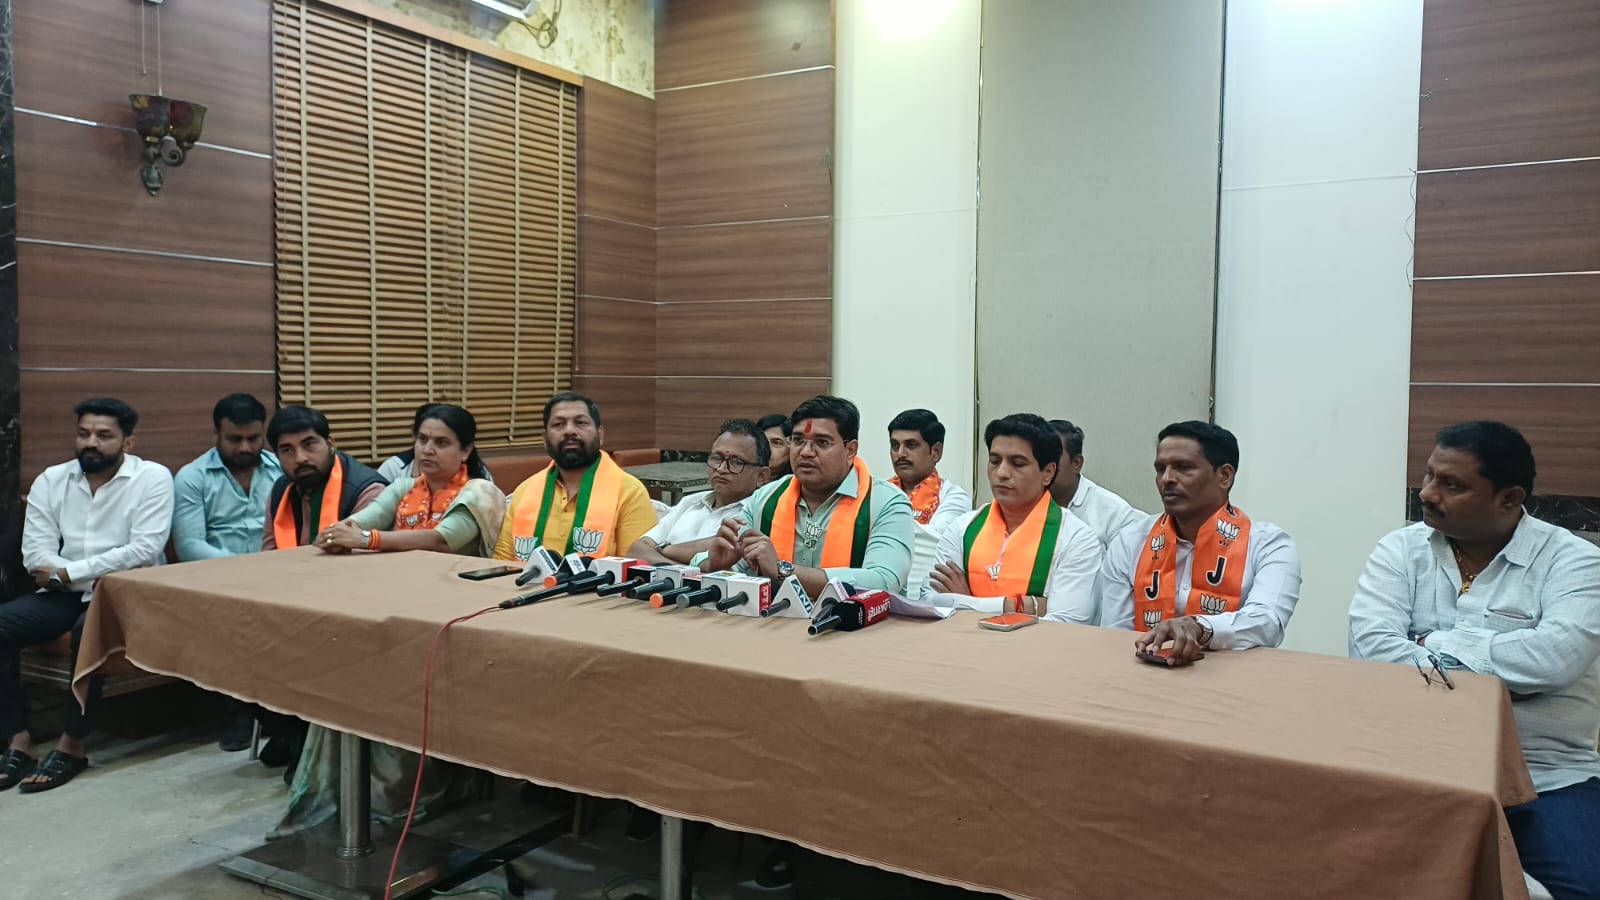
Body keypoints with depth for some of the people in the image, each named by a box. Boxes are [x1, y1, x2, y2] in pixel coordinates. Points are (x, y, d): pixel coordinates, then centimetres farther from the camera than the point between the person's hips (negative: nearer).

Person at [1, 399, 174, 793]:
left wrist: (68, 572, -17)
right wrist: (78, 579, -18)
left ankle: (72, 746, -18)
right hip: (66, 594, 5)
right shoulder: (51, 480, 7)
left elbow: (144, 550, -16)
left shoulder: (152, 478, -6)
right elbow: (35, 553, -1)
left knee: (90, 628, -34)